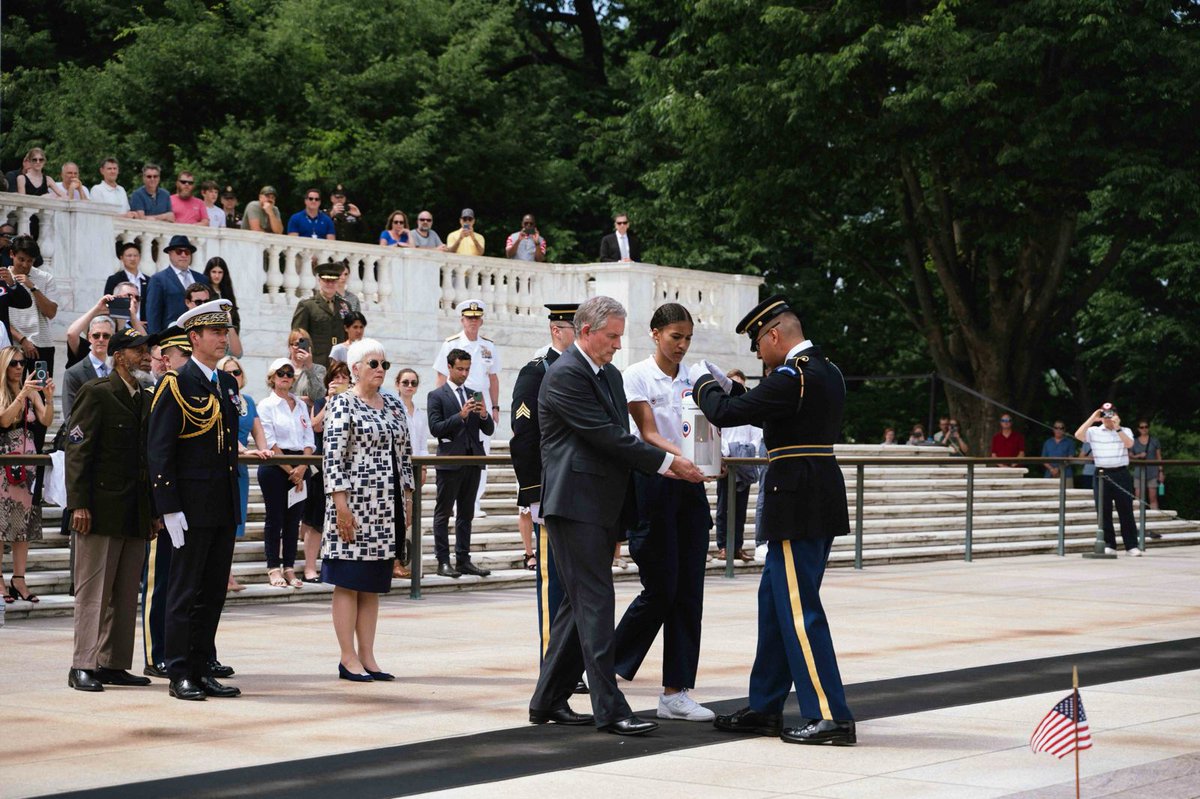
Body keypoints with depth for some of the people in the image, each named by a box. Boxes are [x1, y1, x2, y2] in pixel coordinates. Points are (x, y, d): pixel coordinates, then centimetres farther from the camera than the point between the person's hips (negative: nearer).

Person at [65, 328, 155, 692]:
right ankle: (83, 666, -2)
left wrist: (154, 509, 13)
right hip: (101, 508, -7)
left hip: (135, 513, 7)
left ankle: (112, 664, 12)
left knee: (126, 593, 7)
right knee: (93, 590, -5)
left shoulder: (147, 400, 16)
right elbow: (77, 450, -9)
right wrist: (78, 504, -16)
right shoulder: (96, 393, -4)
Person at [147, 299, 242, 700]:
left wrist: (236, 501, 16)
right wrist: (170, 510, -17)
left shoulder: (228, 384, 14)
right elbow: (159, 452, -12)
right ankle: (181, 675, 5)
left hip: (224, 509, 7)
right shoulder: (176, 385, -8)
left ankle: (204, 670, 16)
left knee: (214, 593, 10)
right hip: (192, 508, -7)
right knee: (185, 593, 0)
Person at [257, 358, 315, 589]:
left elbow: (309, 440, 9)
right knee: (275, 517, -3)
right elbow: (270, 442, -8)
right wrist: (289, 470, -11)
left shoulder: (301, 406, 14)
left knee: (294, 518, 3)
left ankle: (289, 568, 7)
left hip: (299, 468, 5)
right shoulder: (266, 405, -1)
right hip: (274, 466, -4)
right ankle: (273, 568, 1)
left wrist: (302, 468, -6)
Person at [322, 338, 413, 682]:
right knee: (348, 582, -1)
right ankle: (348, 658, 2)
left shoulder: (394, 405, 14)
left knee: (373, 585, 9)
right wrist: (341, 505, -18)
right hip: (355, 507, -7)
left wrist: (408, 499, 12)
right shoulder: (342, 404, -7)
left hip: (387, 509, 7)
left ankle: (367, 656, 13)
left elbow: (405, 454, 18)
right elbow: (333, 457, -13)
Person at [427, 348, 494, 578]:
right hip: (450, 462, -5)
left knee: (466, 514, 9)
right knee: (443, 513, 0)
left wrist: (484, 415, -9)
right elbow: (435, 428, -11)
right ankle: (443, 561, 1)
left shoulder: (474, 395, 14)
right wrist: (460, 416, -20)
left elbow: (489, 430, 12)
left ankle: (463, 560, 12)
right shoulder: (437, 396, -1)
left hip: (472, 461, 5)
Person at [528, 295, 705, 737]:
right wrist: (669, 463, -14)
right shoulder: (565, 375, -12)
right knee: (594, 602, -10)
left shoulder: (610, 375, 18)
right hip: (576, 505, -9)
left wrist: (625, 514, 15)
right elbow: (607, 436, -17)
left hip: (603, 508, 10)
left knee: (580, 604, 12)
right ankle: (609, 710, -9)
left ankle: (548, 701, 19)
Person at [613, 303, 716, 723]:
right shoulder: (637, 375, -4)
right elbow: (648, 432, -13)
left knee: (688, 590, 2)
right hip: (654, 484, -5)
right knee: (660, 588, -6)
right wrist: (681, 457, -30)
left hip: (690, 486, 5)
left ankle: (676, 691, 5)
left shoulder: (693, 377, 11)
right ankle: (608, 669, 13)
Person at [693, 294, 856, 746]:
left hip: (797, 505, -10)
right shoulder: (827, 371, 14)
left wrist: (704, 385, 3)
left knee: (800, 609, -6)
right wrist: (728, 387, 21)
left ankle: (830, 717, -5)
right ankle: (765, 708, 22)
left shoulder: (791, 376, -17)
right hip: (822, 502, 10)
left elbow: (725, 414, -16)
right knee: (775, 601, 16)